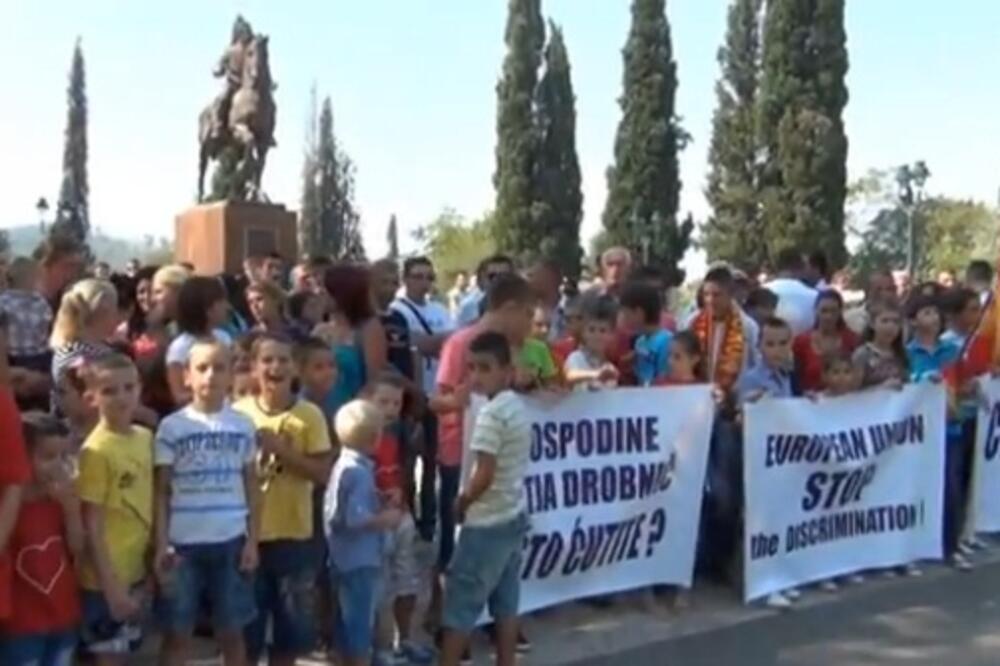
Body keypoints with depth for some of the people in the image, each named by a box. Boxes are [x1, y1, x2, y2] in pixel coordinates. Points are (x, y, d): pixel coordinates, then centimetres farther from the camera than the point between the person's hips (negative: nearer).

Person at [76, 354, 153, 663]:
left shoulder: (145, 438, 3)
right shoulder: (96, 450, -18)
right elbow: (91, 527, -17)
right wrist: (111, 587, -17)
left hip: (136, 570, 7)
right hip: (106, 577, -7)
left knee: (124, 652, 18)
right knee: (110, 656, 5)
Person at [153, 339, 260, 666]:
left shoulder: (243, 426, 4)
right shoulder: (171, 427, -2)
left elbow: (251, 487, 7)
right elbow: (161, 491, 0)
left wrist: (252, 541, 1)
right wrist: (161, 545, -8)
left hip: (231, 541, 1)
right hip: (183, 543, -1)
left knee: (231, 631, 10)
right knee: (177, 633, 8)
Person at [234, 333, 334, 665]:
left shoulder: (310, 415, -5)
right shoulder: (238, 413, -2)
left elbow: (322, 472, -9)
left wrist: (280, 448, -18)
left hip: (294, 535, 0)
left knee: (290, 625, 12)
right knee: (246, 627, 10)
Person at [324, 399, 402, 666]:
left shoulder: (343, 465, 9)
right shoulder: (360, 472, -20)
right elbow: (356, 519, -27)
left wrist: (380, 506, 11)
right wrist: (388, 518, -13)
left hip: (344, 558, 9)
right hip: (360, 560, -9)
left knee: (347, 621, 18)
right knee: (360, 623, 0)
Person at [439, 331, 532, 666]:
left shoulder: (491, 413, -20)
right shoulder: (517, 407, 7)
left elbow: (484, 475, -23)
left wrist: (460, 503, -6)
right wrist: (469, 500, 14)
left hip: (487, 522, -9)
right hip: (513, 517, 9)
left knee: (461, 599, 2)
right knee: (506, 602, 14)